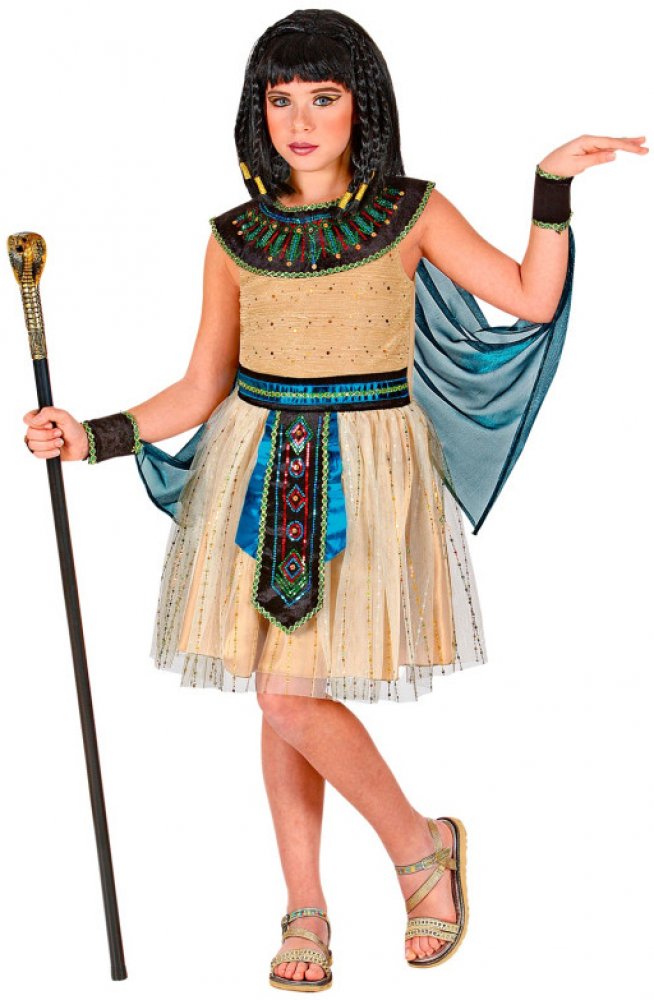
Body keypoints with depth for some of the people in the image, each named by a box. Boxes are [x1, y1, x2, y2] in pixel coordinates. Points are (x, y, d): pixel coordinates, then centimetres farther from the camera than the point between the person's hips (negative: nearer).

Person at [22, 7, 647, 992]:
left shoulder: (412, 213, 0)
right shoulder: (236, 238, 4)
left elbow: (532, 300, -3)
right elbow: (200, 390, 7)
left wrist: (553, 187, -9)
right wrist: (95, 437, -3)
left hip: (365, 475, -3)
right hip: (256, 471, 3)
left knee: (292, 694, -12)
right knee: (282, 697, 6)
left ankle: (420, 842, 12)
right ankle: (306, 910, 20)